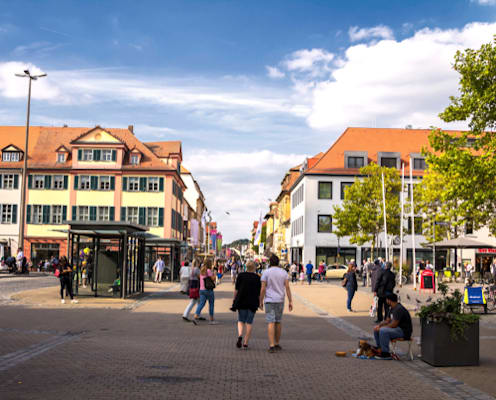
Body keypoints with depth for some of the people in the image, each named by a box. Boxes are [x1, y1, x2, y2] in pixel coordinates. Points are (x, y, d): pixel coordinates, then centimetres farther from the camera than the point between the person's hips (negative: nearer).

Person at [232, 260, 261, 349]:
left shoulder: (240, 275, -1)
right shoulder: (257, 278, -2)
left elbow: (236, 289, -2)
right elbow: (259, 292, -1)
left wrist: (234, 299, 7)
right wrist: (259, 302, 10)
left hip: (241, 302, 0)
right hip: (253, 303, 0)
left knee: (241, 320, 13)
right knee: (249, 322, 8)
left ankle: (240, 335, -14)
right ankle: (245, 343, 7)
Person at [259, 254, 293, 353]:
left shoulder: (266, 272, -6)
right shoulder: (283, 272, 2)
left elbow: (263, 289, -9)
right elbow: (287, 287, -2)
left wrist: (261, 301, 1)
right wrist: (290, 301, 0)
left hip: (269, 300, -3)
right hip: (280, 300, 3)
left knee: (271, 323, -5)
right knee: (278, 322, 14)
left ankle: (272, 346, -13)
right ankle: (277, 344, 23)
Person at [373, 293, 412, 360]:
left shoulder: (399, 309, -21)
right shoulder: (392, 308, 12)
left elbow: (394, 324, -26)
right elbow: (387, 321, 17)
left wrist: (381, 327, -16)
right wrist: (379, 325, -2)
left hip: (404, 331, -11)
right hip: (397, 328, 11)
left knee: (383, 331, -31)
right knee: (376, 330, 6)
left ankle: (385, 354, -24)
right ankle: (380, 349, 12)